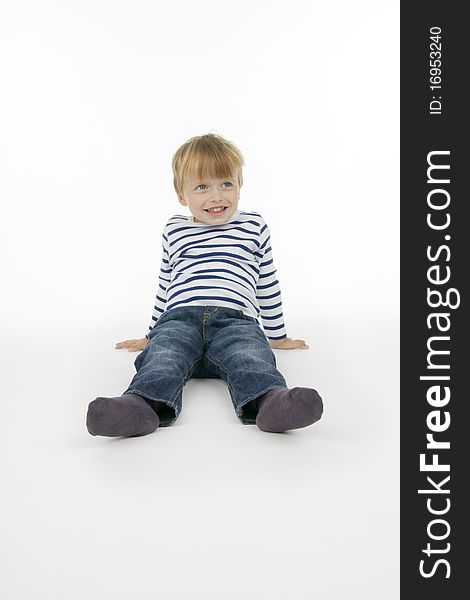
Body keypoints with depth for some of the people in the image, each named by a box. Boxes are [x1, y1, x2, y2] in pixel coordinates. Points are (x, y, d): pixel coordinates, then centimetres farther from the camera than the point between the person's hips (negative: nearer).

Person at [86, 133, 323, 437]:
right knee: (162, 357, -33)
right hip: (179, 318, 1)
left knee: (252, 358, -35)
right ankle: (145, 405, -59)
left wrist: (277, 336, 30)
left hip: (235, 319, -1)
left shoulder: (254, 227, 21)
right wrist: (152, 334, 37)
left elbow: (268, 284, 27)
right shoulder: (175, 231, 24)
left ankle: (269, 401, -63)